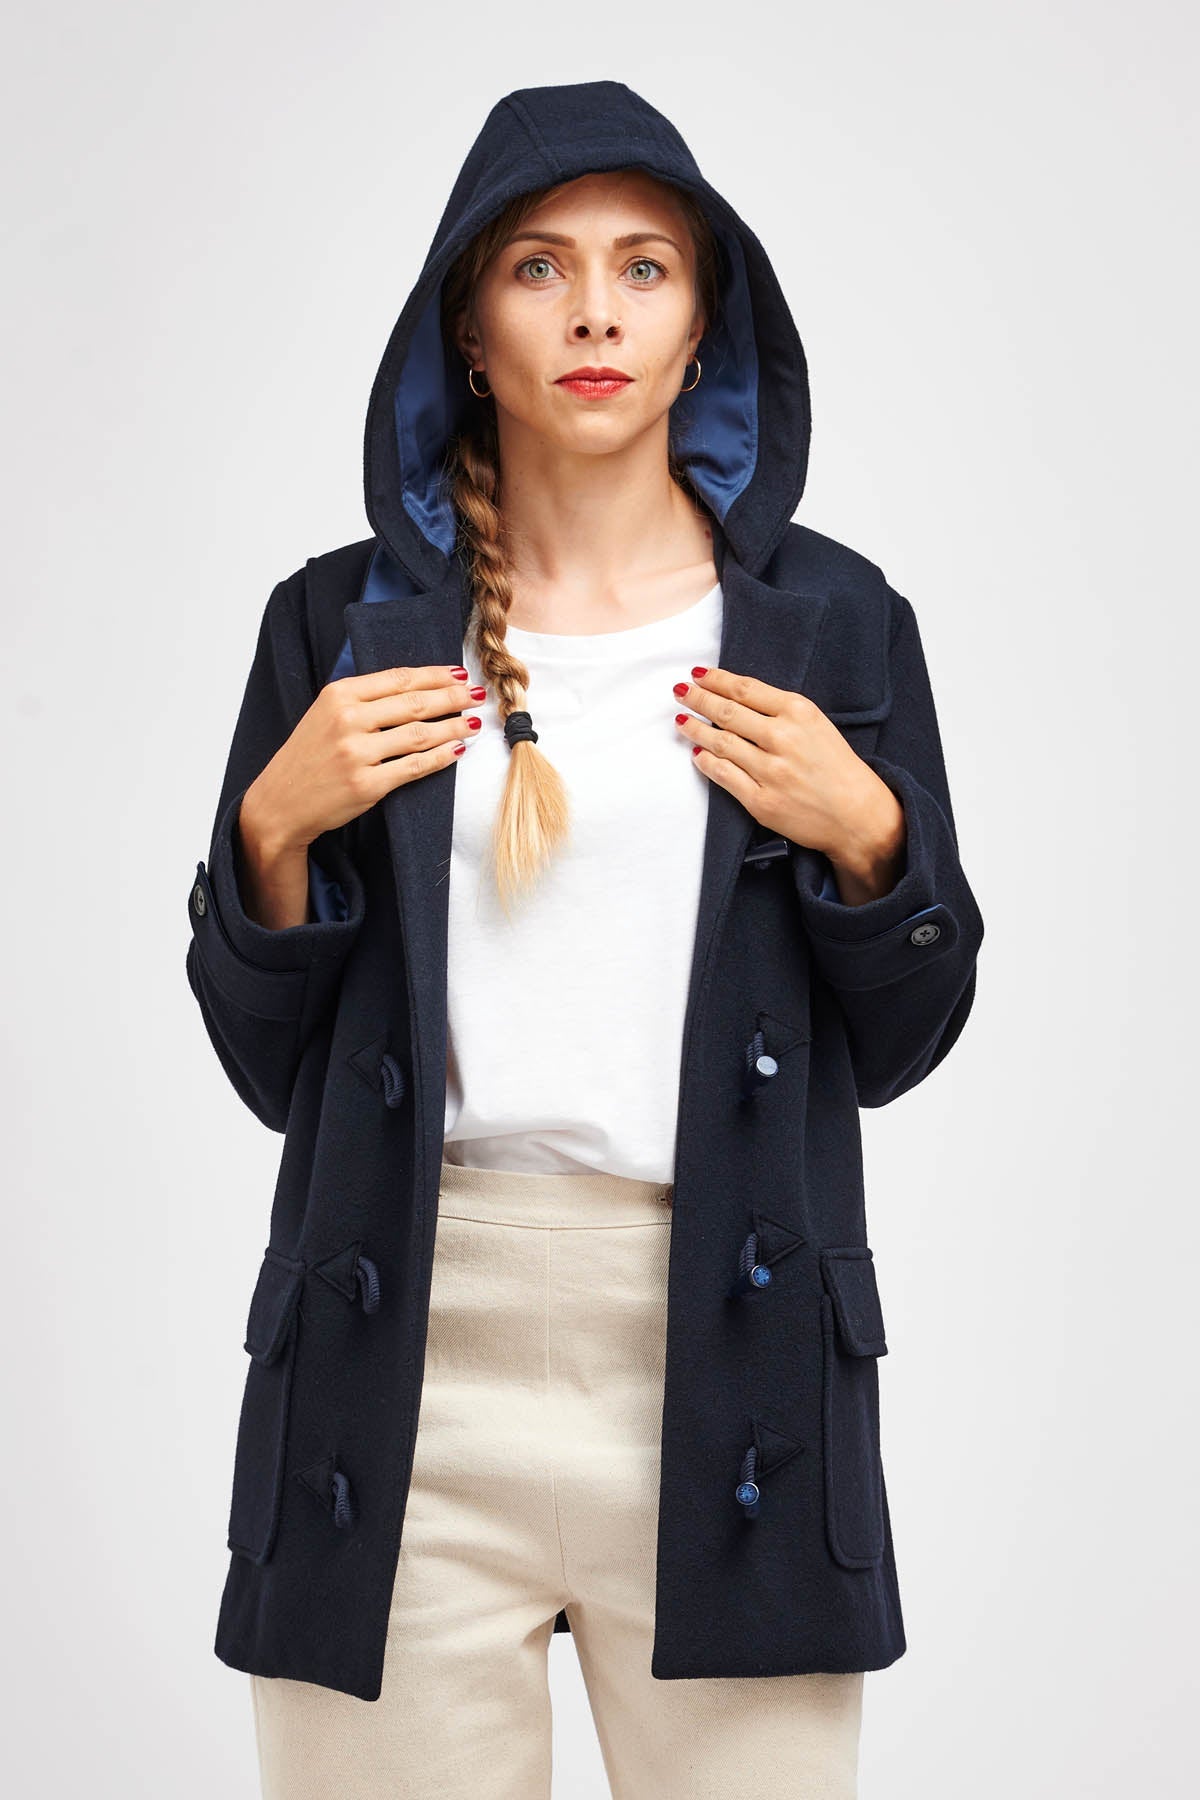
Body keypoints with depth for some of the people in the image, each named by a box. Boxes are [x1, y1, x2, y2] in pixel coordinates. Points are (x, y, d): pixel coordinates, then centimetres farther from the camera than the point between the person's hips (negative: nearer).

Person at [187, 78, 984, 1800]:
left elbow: (898, 1047, 10)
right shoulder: (348, 623, 7)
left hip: (728, 1353, 0)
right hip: (411, 1352, 0)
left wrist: (863, 835, -5)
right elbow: (267, 1062, 9)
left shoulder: (832, 622, 7)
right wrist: (274, 828, -6)